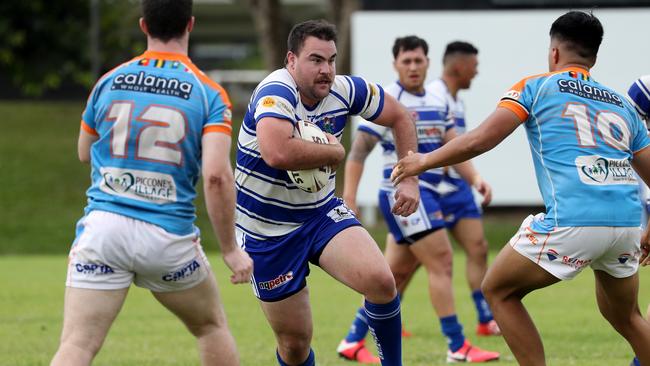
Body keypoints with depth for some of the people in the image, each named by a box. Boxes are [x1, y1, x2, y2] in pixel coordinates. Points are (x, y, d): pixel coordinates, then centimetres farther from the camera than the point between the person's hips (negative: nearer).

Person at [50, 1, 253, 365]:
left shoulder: (109, 82, 6)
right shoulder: (209, 93, -2)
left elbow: (84, 153, 21)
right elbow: (217, 175, -13)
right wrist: (231, 249, -6)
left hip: (103, 226, 1)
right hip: (169, 238, -1)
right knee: (212, 326, 23)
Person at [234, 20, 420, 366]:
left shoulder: (345, 90, -8)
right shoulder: (276, 92, -27)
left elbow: (399, 117, 11)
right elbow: (277, 153, -47)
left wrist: (410, 179, 2)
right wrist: (335, 152, -29)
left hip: (322, 213, 4)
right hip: (267, 230, -4)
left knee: (381, 282, -21)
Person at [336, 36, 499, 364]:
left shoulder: (439, 102, 12)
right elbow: (358, 152, -10)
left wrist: (474, 178, -3)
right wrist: (349, 201, -16)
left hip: (426, 195, 8)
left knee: (396, 273, 11)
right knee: (441, 262, -12)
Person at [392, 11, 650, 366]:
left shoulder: (536, 87, 9)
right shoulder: (621, 104, 22)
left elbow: (478, 140, 0)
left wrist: (424, 161, 15)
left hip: (572, 221, -6)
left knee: (498, 290, 14)